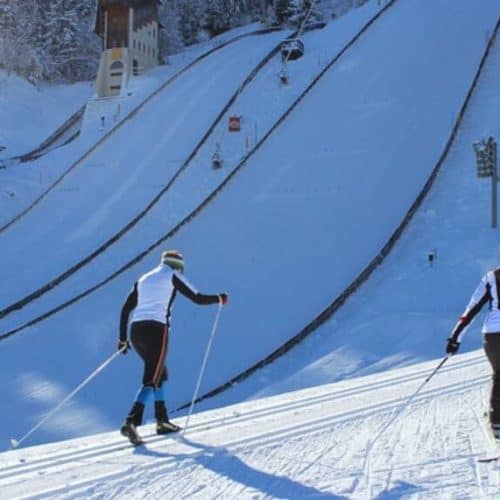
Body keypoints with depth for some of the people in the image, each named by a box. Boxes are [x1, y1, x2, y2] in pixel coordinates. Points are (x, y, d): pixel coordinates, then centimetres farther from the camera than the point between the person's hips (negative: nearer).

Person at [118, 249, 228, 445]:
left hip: (136, 331, 7)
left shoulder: (143, 279, 22)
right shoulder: (173, 276, 6)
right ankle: (131, 422, -25)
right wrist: (219, 299, 22)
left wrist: (122, 339, 20)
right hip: (156, 330, -7)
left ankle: (162, 420, 23)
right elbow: (198, 299, 4)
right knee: (151, 380, -9)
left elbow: (126, 309, 17)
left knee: (160, 372, 22)